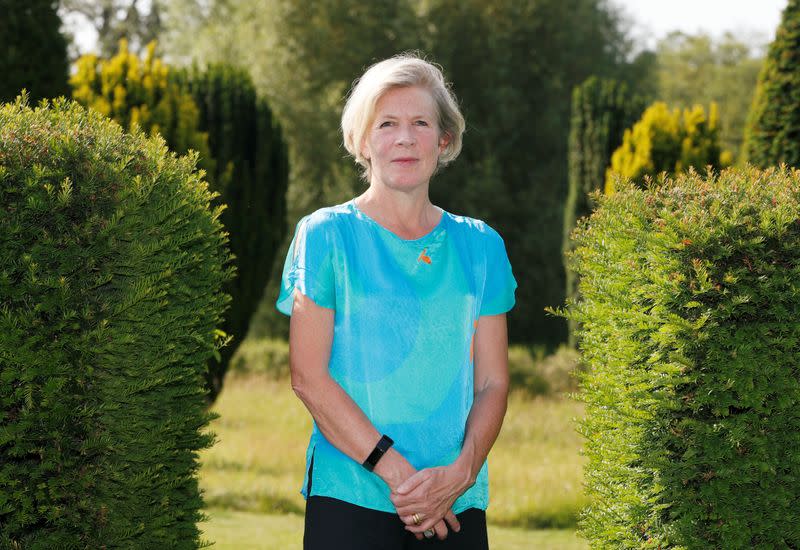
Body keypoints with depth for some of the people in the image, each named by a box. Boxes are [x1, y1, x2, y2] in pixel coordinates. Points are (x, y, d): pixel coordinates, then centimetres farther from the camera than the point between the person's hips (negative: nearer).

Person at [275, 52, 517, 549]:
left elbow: (492, 383, 8)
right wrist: (396, 471, -12)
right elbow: (309, 378, -6)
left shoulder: (480, 247, 10)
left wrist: (461, 473, -9)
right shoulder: (327, 236, 1)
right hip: (350, 501, -3)